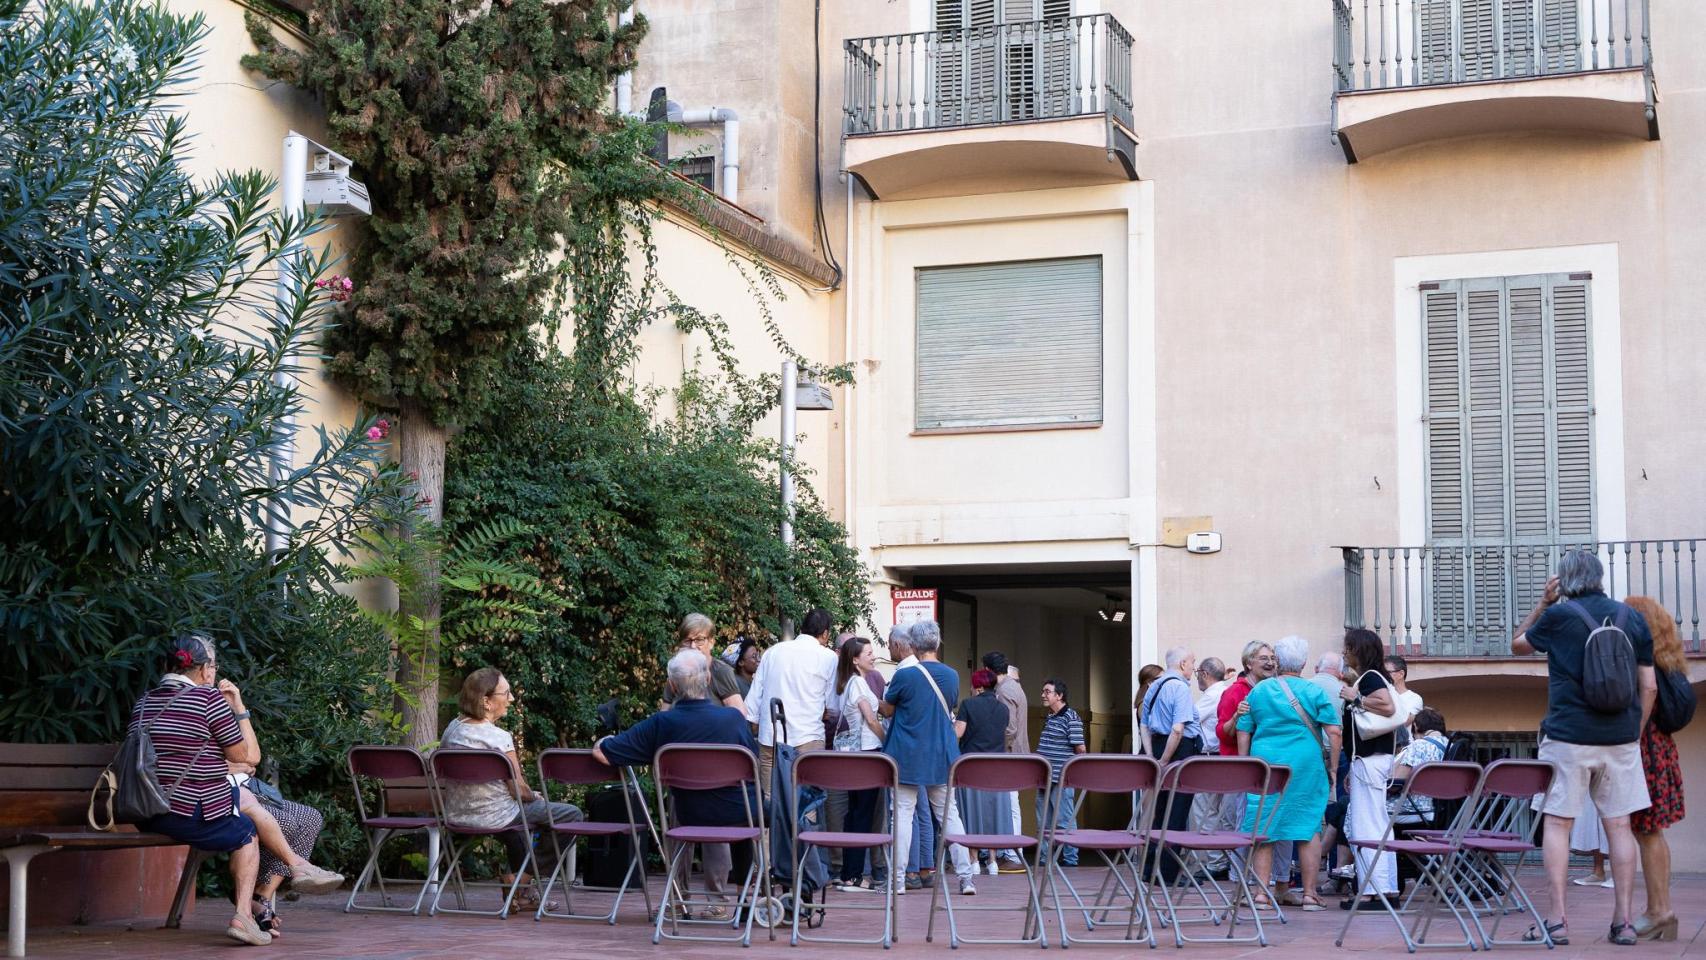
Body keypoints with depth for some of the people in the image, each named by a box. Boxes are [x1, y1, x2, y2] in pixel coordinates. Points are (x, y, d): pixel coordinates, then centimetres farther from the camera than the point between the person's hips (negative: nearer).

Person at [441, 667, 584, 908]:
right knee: (571, 814, 1)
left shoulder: (452, 729, 3)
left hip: (456, 815, 8)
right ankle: (519, 879, 7)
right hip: (493, 818, -8)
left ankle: (522, 891, 35)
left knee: (516, 810, 37)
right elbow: (519, 788, -16)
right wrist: (534, 797, 9)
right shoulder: (499, 737, -20)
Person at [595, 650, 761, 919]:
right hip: (745, 816, -1)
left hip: (694, 819, 1)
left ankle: (717, 899, 37)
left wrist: (606, 740, 11)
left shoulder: (660, 724, -17)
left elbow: (601, 752, -13)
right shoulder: (734, 718, -16)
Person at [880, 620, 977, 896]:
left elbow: (887, 710, 2)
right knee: (949, 813, 8)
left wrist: (887, 693, 21)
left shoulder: (904, 676, -13)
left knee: (903, 813, 2)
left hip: (908, 756, -4)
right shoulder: (952, 676, 1)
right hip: (942, 755, 4)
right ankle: (965, 876, 5)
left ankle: (898, 879, 1)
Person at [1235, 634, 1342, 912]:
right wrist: (1333, 768, 2)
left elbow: (1243, 734, 8)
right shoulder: (1314, 692, 0)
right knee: (1309, 829, 5)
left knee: (1263, 829, 6)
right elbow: (1334, 732, -6)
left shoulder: (1258, 691, 6)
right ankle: (1309, 893, 5)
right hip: (1306, 766, -1)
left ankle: (1261, 892, 3)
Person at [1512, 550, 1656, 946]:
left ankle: (1557, 921, -3)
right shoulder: (1633, 618, 6)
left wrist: (1542, 602, 18)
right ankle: (1624, 921, 7)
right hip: (1620, 739, 3)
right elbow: (1649, 686, 6)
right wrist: (1635, 734, 16)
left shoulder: (1558, 615, -4)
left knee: (1556, 823, 2)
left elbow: (1518, 644, 15)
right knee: (1619, 826, 7)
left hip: (1567, 736, -3)